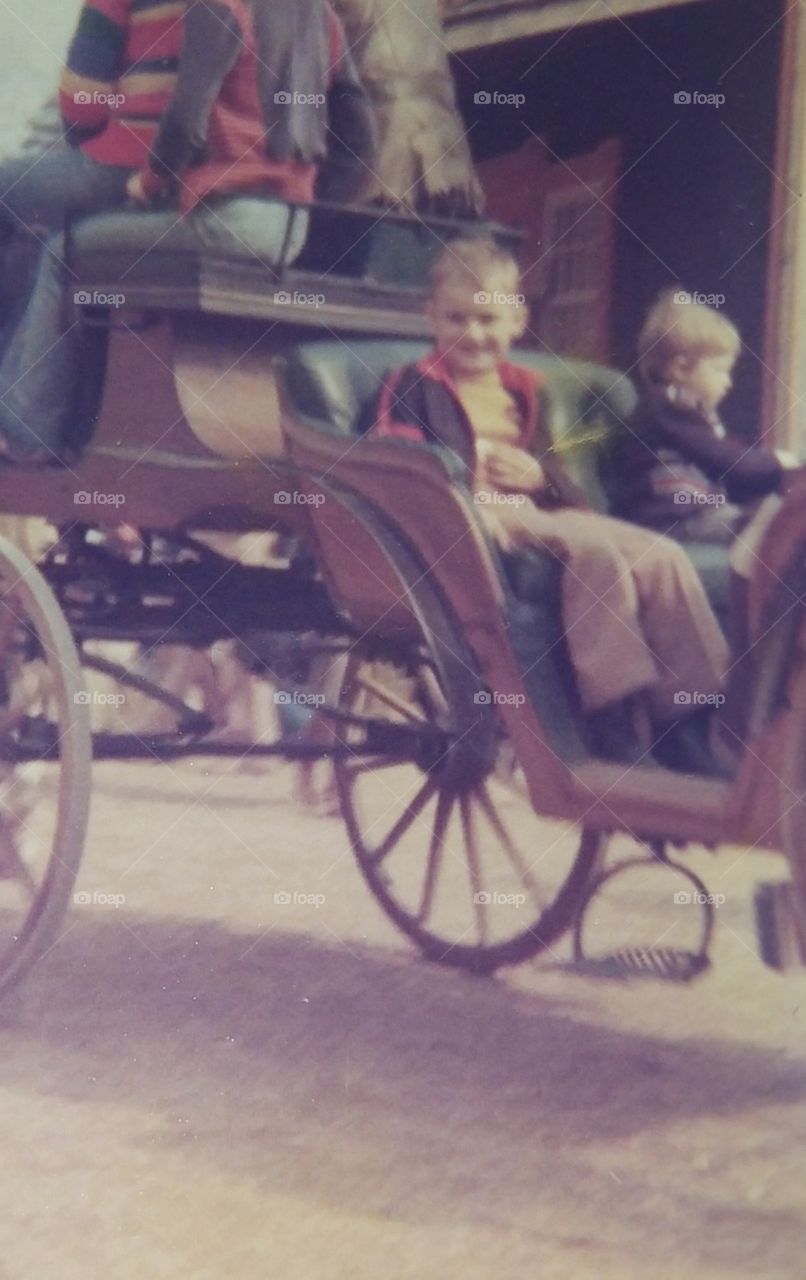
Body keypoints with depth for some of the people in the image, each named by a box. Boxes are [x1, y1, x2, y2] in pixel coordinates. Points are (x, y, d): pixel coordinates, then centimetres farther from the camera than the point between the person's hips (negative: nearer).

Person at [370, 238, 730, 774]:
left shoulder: (525, 390, 27)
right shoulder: (416, 387, 8)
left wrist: (539, 474, 1)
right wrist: (477, 497, -25)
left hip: (536, 508, 7)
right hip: (472, 521, -6)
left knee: (662, 556, -17)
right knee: (593, 550, -34)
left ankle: (679, 714, -17)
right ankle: (613, 710, -34)